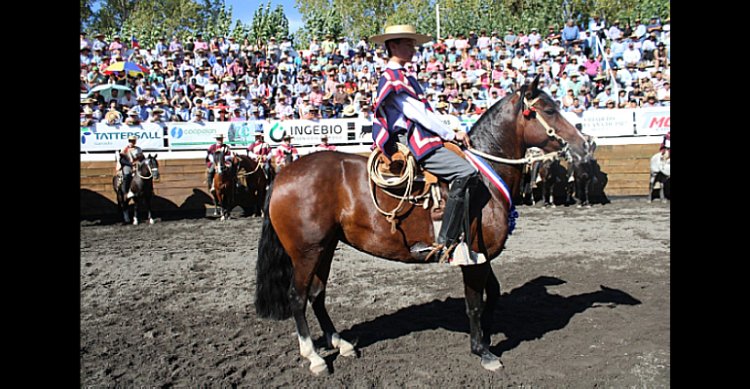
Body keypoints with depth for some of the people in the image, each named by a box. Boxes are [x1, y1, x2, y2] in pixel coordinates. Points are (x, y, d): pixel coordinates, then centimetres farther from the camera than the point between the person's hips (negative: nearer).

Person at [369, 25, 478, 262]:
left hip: (423, 140, 11)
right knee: (465, 171, -26)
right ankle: (444, 243, -26)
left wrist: (451, 133, 13)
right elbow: (416, 113, -13)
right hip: (413, 143, -11)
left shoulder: (403, 77, 24)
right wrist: (451, 134, -9)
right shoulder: (391, 78, -7)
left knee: (467, 169, 10)